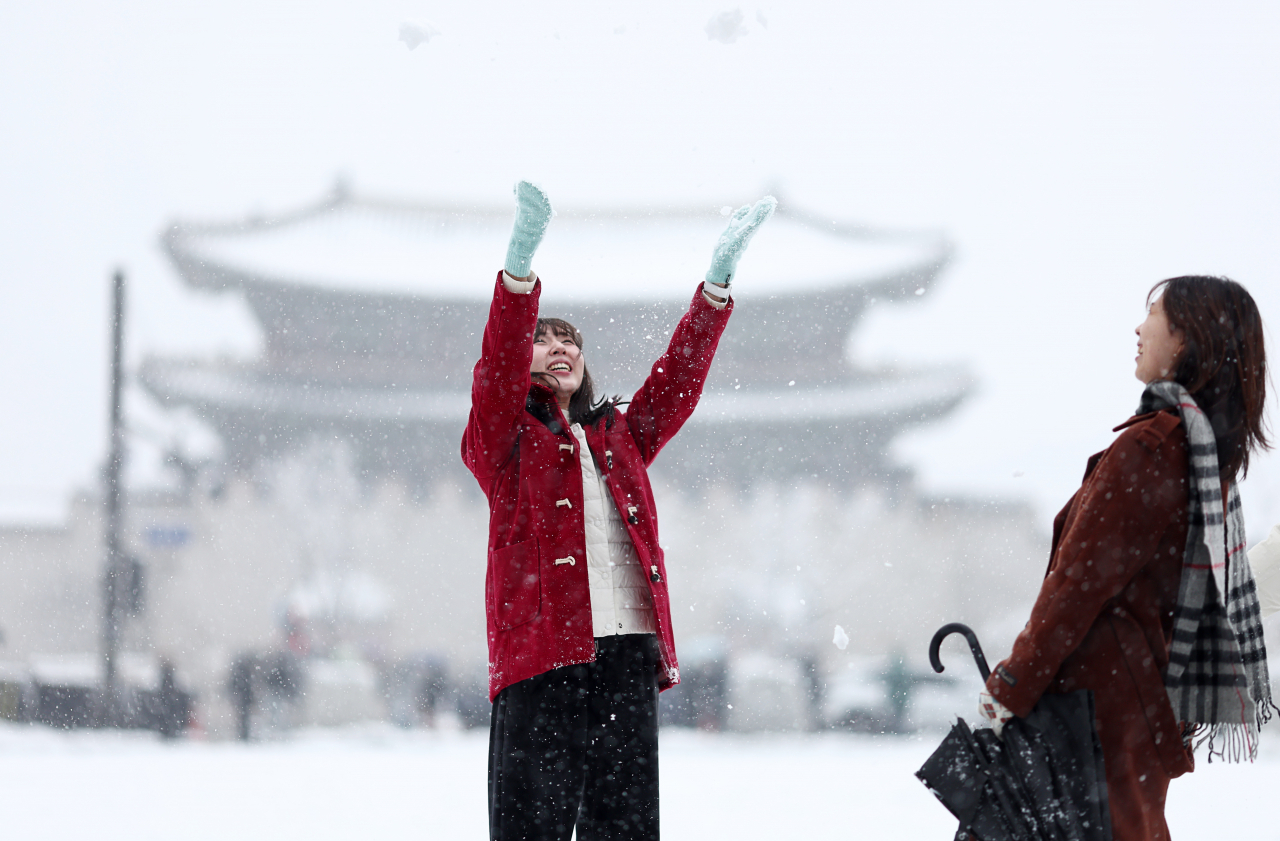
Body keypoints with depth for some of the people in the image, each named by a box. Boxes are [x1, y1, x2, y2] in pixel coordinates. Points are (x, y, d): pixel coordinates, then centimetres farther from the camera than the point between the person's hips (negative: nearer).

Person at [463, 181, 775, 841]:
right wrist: (520, 266, -21)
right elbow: (497, 371, -6)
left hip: (628, 651, 5)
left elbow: (678, 377, 17)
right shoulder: (503, 441, 11)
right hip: (542, 649, -5)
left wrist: (717, 281, 6)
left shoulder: (620, 436, 26)